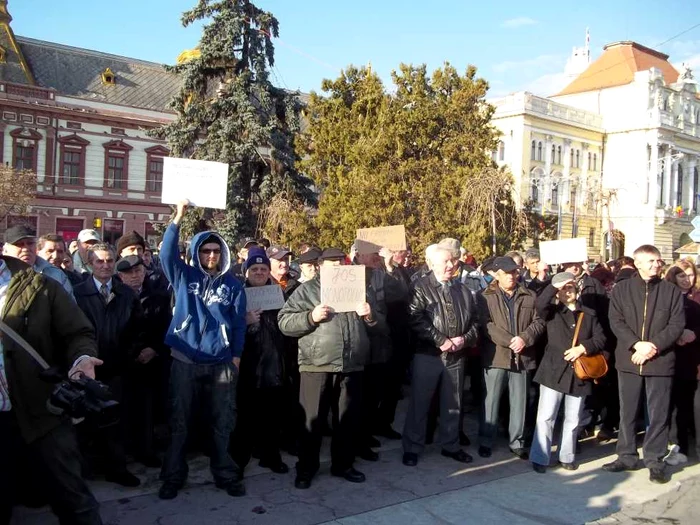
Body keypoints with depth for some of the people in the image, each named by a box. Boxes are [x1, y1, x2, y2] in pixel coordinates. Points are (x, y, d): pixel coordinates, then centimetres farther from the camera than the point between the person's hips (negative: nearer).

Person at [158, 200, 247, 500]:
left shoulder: (233, 284, 7)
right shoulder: (184, 276, 5)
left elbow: (239, 323, 6)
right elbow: (167, 253, -10)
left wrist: (236, 356, 2)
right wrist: (178, 219, -18)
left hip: (221, 362, 1)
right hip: (185, 360, -1)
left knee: (222, 423, 9)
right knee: (179, 422, 8)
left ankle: (226, 475, 23)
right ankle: (173, 477, 20)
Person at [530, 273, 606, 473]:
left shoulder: (589, 314, 12)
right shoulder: (552, 311, 5)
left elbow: (600, 339, 4)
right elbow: (540, 304, -18)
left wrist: (583, 347, -11)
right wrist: (555, 285, -15)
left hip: (578, 372, 3)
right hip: (554, 370, -2)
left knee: (573, 419, 12)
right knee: (546, 416, -4)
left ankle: (567, 456, 26)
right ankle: (539, 458, 4)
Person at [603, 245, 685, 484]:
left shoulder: (671, 291, 3)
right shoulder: (621, 289, 4)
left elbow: (677, 324, -3)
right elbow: (616, 321, -3)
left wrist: (653, 346, -14)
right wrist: (636, 344, -16)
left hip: (660, 361, -1)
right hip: (629, 360, 1)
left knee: (658, 413, 4)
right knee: (627, 411, 9)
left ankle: (655, 460, 17)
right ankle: (626, 456, 22)